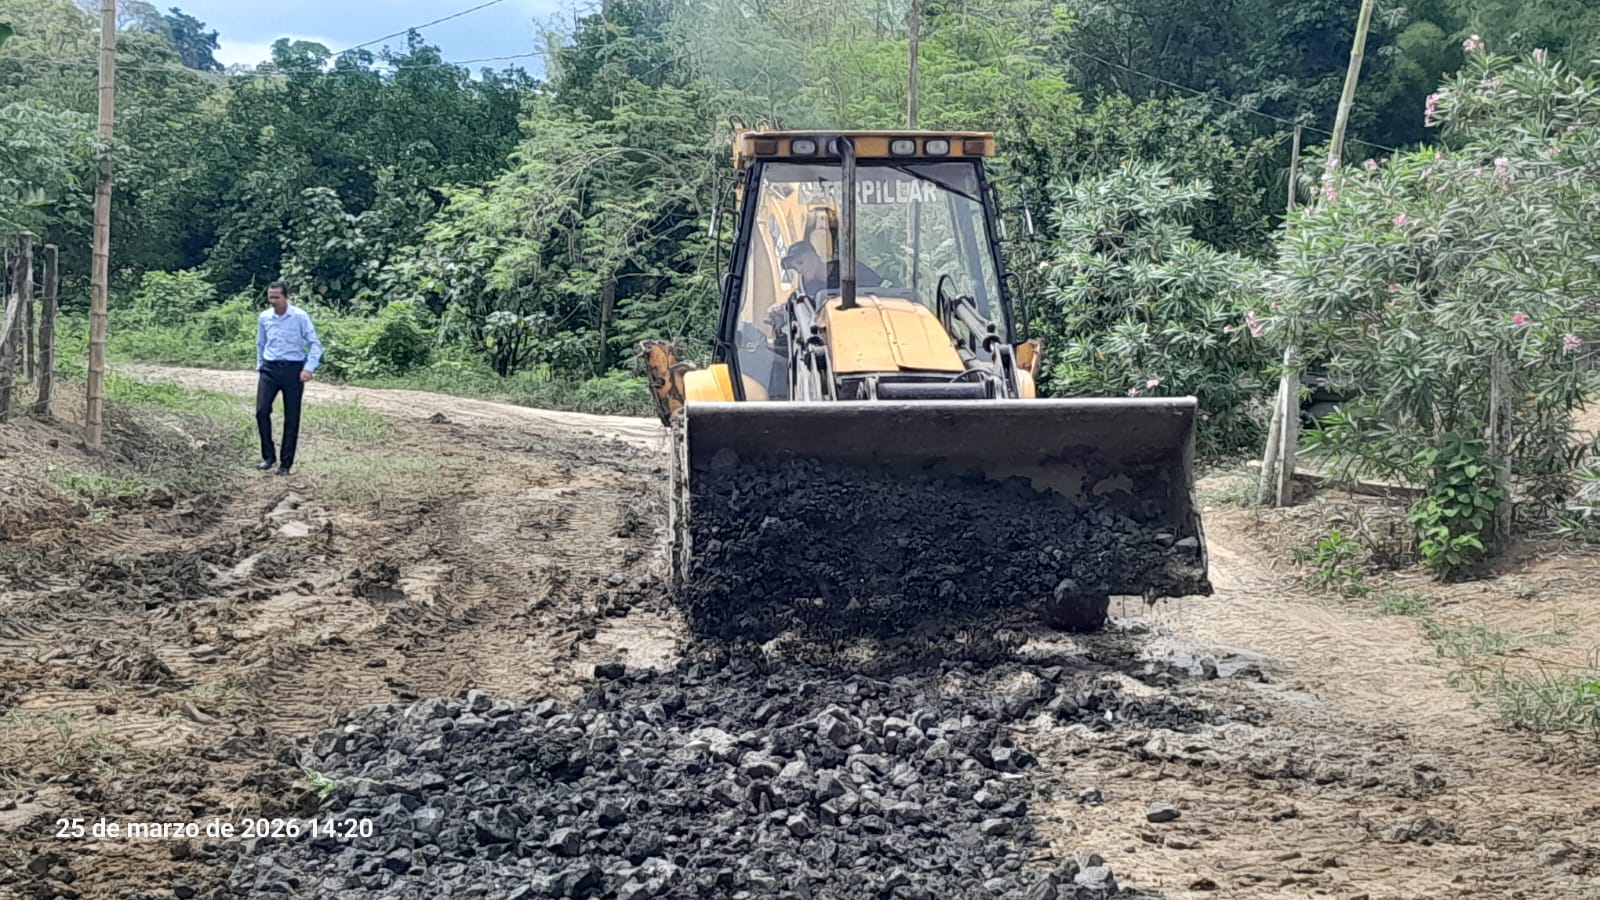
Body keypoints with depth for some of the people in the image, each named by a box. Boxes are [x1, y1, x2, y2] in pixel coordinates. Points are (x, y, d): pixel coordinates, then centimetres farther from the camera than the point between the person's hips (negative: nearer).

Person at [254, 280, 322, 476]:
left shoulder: (300, 316, -7)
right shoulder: (264, 317, 5)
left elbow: (315, 344, -6)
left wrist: (309, 368, -16)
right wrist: (260, 366, 19)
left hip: (293, 369, -3)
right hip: (270, 369, 3)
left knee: (291, 418, 1)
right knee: (261, 410, -10)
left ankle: (286, 463, 10)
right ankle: (268, 456, 4)